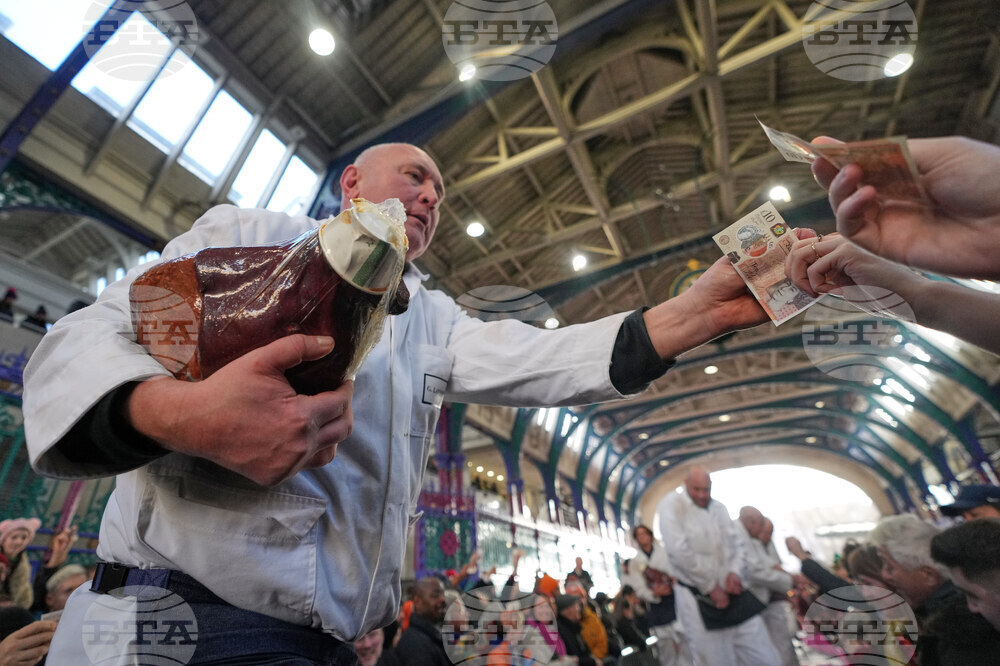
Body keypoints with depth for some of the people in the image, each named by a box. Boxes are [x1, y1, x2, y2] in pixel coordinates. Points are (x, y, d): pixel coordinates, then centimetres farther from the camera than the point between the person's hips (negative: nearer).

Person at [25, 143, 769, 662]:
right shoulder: (246, 233, 4)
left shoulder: (433, 318, 14)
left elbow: (539, 360, -1)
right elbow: (82, 343, -4)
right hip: (184, 605, -4)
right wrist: (182, 414, -29)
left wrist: (700, 310, -10)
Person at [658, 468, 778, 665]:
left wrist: (734, 571, -6)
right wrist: (711, 587, -12)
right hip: (698, 597, -5)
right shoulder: (671, 504, -12)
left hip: (730, 591, 6)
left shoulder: (718, 507, 9)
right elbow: (679, 551, -18)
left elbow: (735, 543, 15)